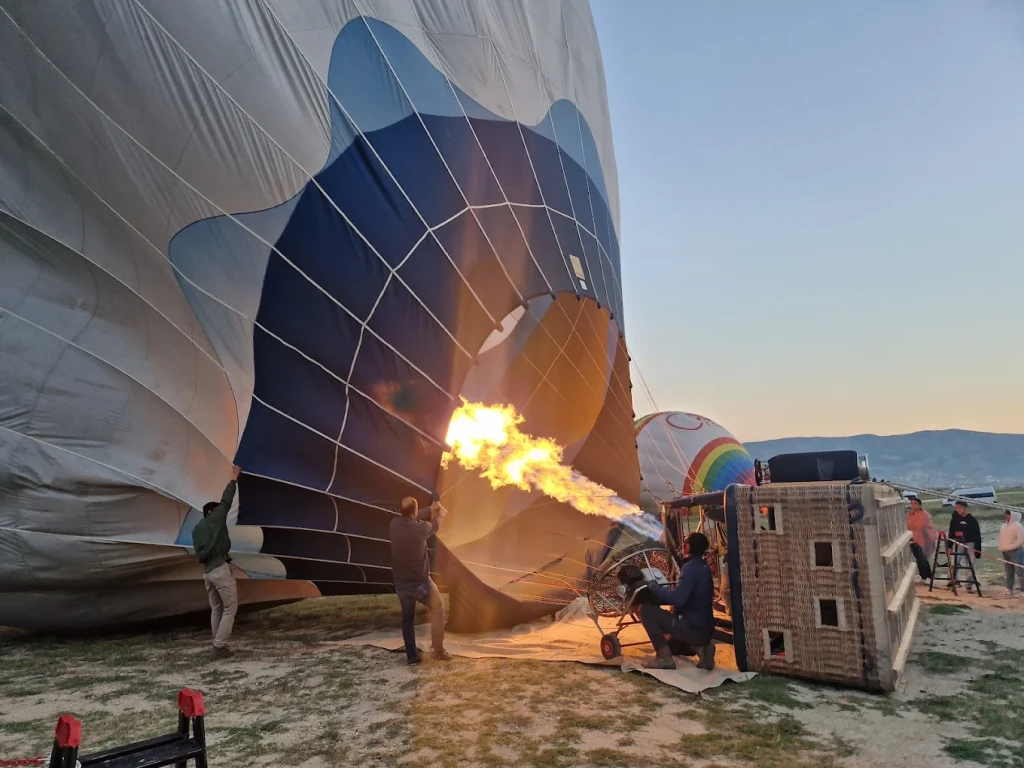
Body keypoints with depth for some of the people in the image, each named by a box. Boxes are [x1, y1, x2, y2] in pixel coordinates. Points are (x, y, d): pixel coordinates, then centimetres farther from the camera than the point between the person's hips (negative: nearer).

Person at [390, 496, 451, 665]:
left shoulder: (395, 524, -9)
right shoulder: (420, 528, -22)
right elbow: (434, 526, 3)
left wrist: (431, 509, 23)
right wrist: (439, 516, 25)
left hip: (401, 583, 4)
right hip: (420, 582, -4)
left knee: (407, 618, 20)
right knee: (438, 609, 18)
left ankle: (412, 656, 22)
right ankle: (437, 650, 18)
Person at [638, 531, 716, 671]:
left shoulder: (690, 567, -17)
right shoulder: (704, 568, 13)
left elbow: (677, 599, -28)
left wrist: (654, 587, -13)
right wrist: (660, 593, 19)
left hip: (692, 628, -9)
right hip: (705, 629, 9)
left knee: (646, 609, -10)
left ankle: (664, 657, -8)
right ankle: (701, 646, 9)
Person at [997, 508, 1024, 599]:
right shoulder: (1004, 526, 18)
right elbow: (1002, 539, 22)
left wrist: (1011, 547, -19)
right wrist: (1001, 548, 11)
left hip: (1016, 551, -8)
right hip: (1005, 552, 8)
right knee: (1009, 572, 10)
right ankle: (1009, 590, 14)